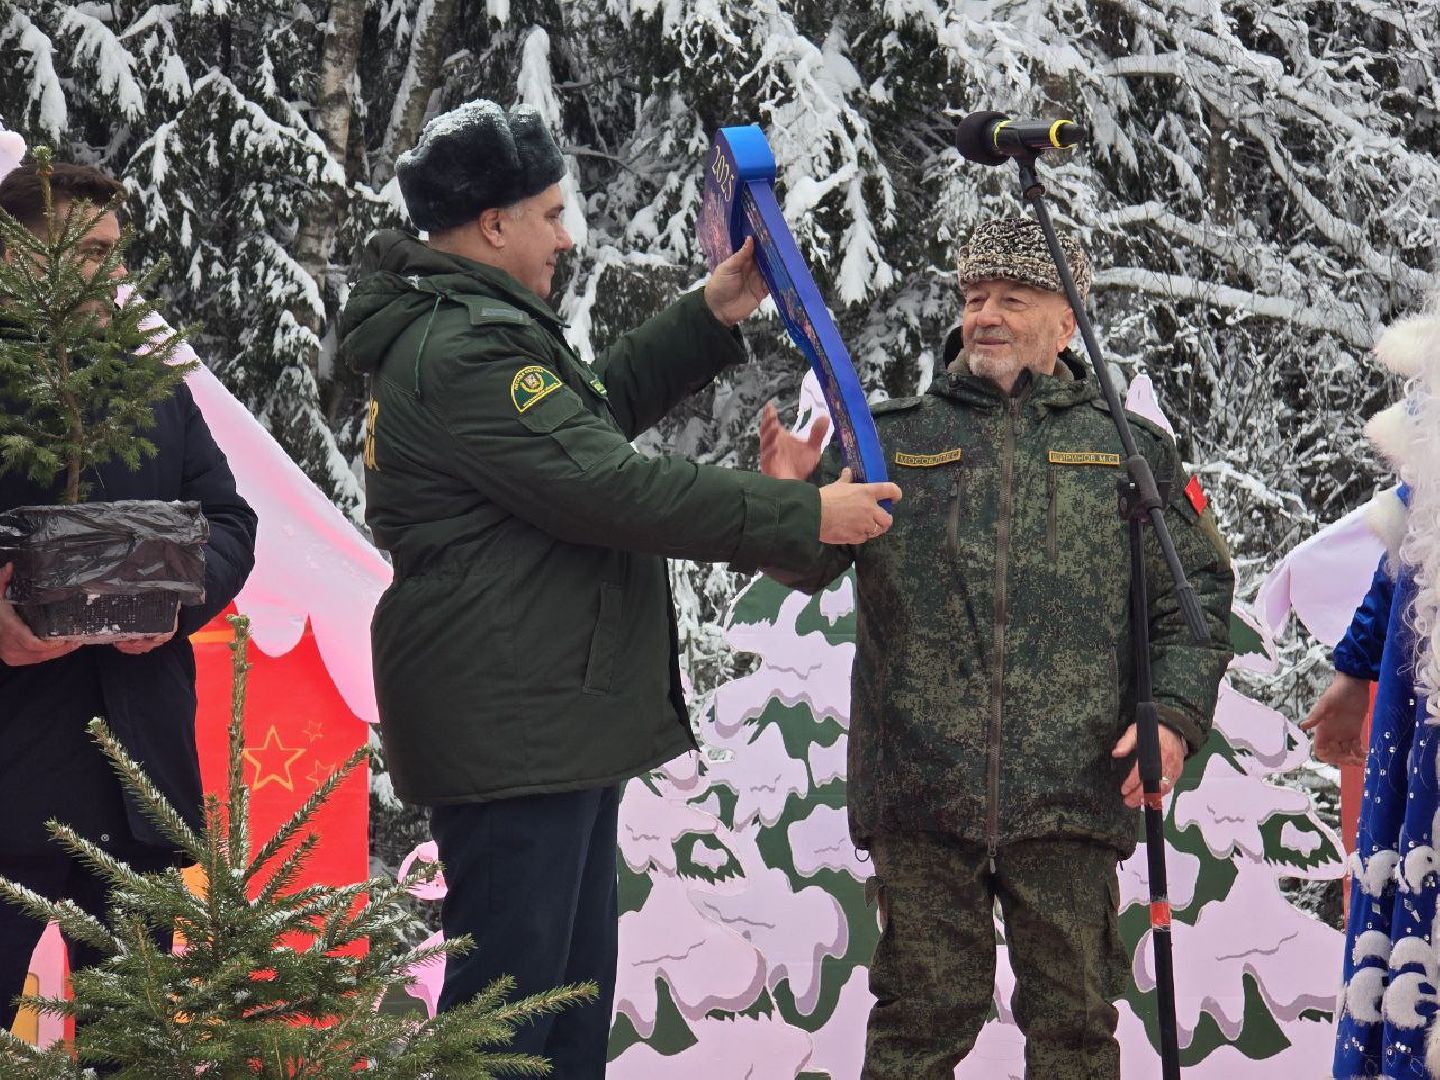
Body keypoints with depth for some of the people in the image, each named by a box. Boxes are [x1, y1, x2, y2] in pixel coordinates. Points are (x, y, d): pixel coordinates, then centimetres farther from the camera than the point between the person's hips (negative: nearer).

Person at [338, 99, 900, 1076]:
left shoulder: (461, 330, 17)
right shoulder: (465, 353, -19)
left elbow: (597, 408, 31)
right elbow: (613, 490, -23)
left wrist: (709, 321, 22)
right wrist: (805, 515, -18)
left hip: (553, 727, 12)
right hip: (511, 731, -12)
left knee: (574, 997, 17)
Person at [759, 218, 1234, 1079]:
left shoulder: (1129, 450, 12)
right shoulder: (890, 440, 13)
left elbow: (1197, 594, 10)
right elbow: (809, 565, 7)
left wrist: (1176, 715, -5)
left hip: (1071, 786, 0)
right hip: (920, 783, 0)